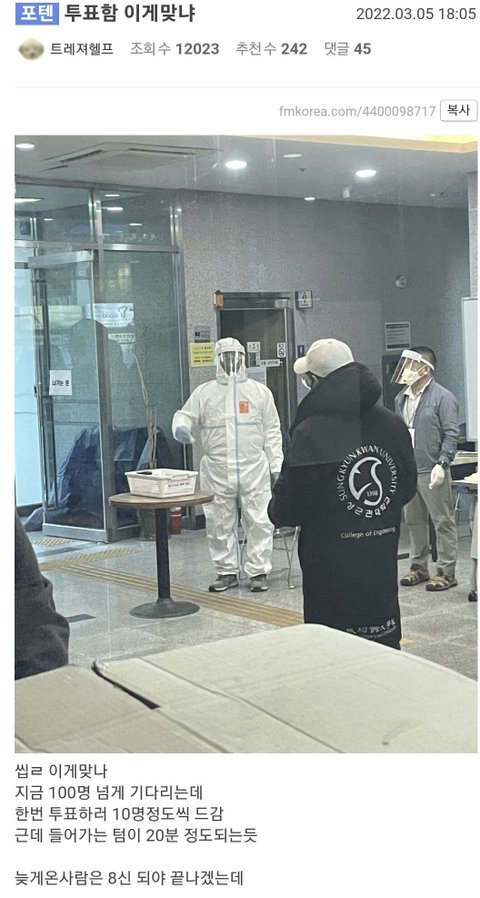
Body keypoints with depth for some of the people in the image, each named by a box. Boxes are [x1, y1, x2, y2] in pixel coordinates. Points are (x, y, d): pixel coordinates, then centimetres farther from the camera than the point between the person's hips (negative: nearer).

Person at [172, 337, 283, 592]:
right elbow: (185, 415, 6)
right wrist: (181, 427, -19)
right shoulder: (204, 392, 8)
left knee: (258, 521, -1)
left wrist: (276, 466, 0)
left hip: (254, 469, -1)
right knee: (220, 524, 6)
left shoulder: (260, 391, 7)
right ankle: (227, 571, 18)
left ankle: (258, 572, 8)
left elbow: (272, 432, 6)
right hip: (217, 471, 1)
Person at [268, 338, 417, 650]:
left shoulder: (310, 432, -18)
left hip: (331, 569, -5)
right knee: (385, 640, 17)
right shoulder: (393, 424, 1)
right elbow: (407, 488, 12)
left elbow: (286, 510, -13)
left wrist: (276, 510, 8)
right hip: (383, 563, 5)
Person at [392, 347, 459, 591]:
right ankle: (418, 567, 25)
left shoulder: (442, 397, -7)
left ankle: (446, 572, 7)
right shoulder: (401, 398, 13)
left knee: (443, 522, 0)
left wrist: (441, 464, -19)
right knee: (414, 522, 14)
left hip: (432, 472, -7)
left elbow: (451, 434, -11)